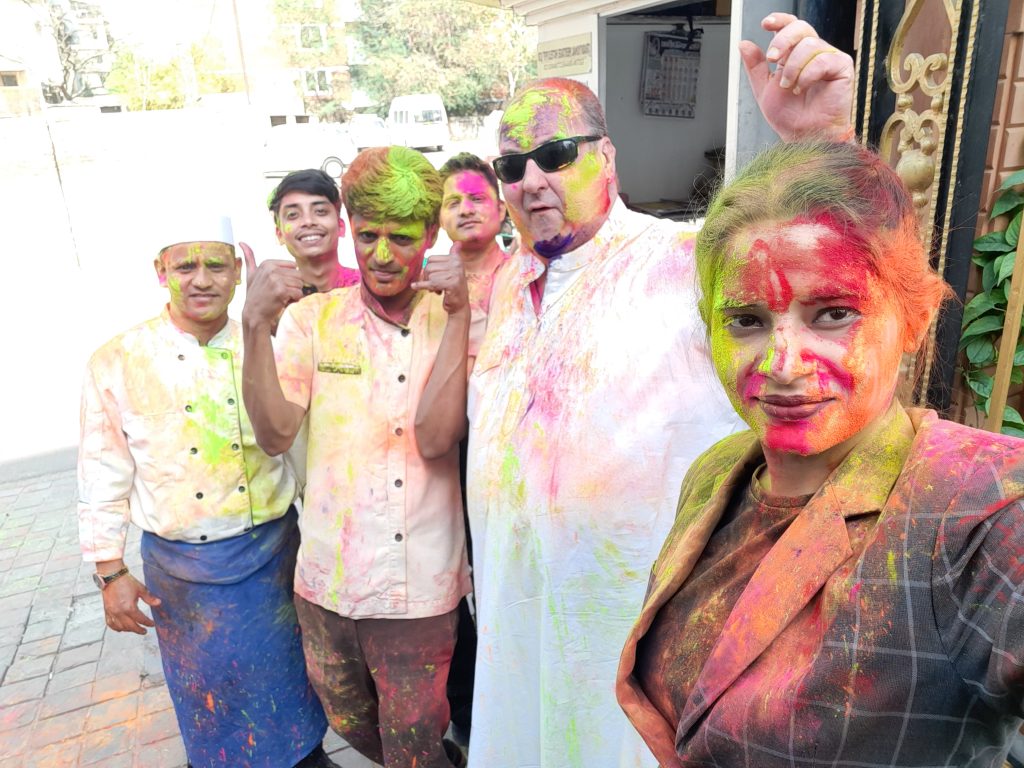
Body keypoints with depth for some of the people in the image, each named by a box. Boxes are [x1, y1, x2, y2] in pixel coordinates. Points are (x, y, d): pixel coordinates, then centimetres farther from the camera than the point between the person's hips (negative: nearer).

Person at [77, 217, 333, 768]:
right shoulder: (116, 363, -6)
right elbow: (103, 476, -1)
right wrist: (110, 573, -2)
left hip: (273, 552, 1)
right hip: (181, 567, 0)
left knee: (288, 682, 17)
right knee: (210, 697, 18)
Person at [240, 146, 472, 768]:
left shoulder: (454, 320, -5)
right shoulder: (313, 317, -3)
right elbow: (276, 435, -11)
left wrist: (459, 315, -25)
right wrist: (257, 325, -23)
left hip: (421, 588, -2)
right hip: (328, 581, 3)